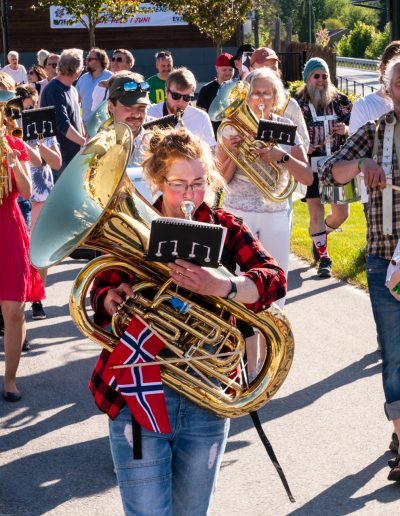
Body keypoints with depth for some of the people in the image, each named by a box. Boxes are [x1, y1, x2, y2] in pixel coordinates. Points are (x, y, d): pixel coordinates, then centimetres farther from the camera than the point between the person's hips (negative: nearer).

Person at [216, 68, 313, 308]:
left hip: (277, 214, 2)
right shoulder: (233, 127, -1)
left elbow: (307, 178, -6)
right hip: (239, 213, -1)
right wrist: (235, 153, -19)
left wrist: (282, 156, -23)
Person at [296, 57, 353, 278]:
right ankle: (323, 257, 14)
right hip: (311, 168, -3)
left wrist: (347, 130, -13)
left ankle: (319, 235, 37)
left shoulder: (341, 102, 4)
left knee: (341, 214, 7)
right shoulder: (298, 104, -3)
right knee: (316, 214, 0)